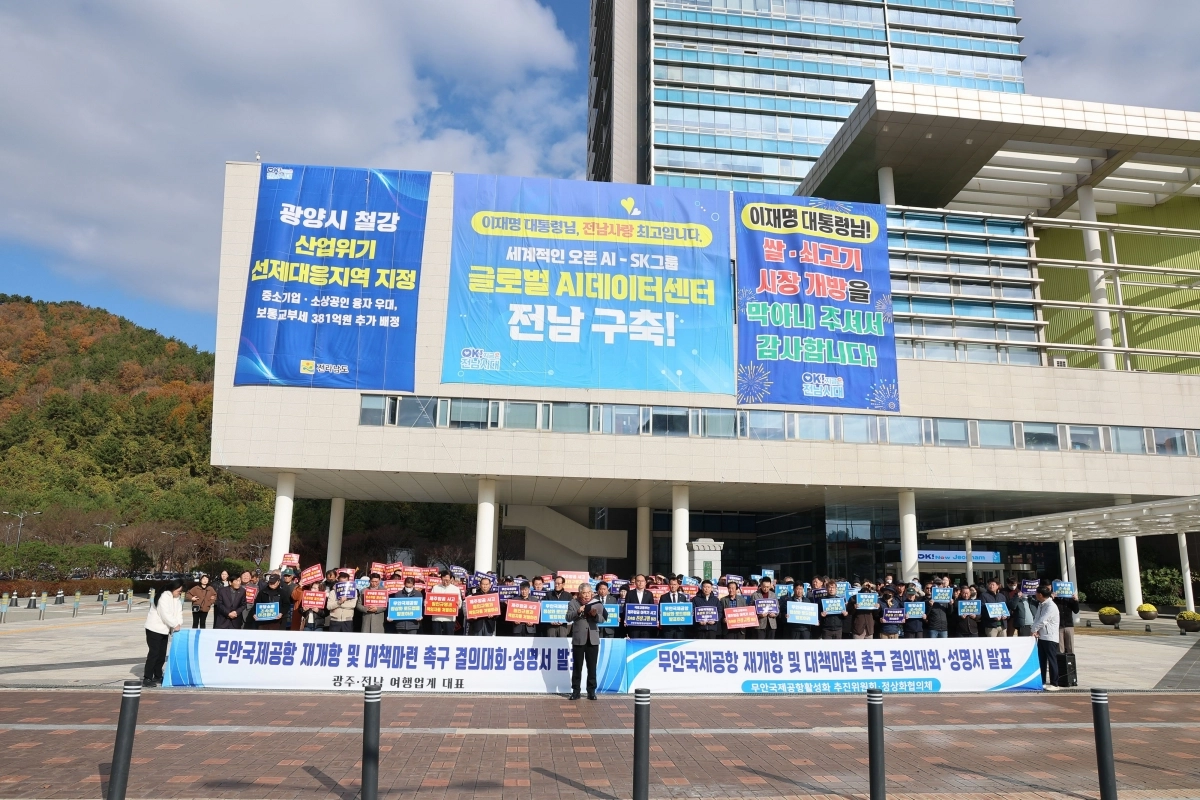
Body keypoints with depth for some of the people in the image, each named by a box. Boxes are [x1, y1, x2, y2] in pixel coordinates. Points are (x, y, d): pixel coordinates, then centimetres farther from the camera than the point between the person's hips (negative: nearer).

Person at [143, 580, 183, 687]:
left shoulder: (177, 600, 9)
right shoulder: (164, 597, -19)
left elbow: (178, 613, 4)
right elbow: (165, 614, -24)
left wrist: (179, 624, -13)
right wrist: (175, 625, -18)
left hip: (164, 630, 9)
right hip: (154, 629, -9)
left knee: (162, 654, 11)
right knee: (153, 653, -10)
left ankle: (158, 677, 21)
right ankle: (147, 679, -7)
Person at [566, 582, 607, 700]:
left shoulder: (597, 603, 3)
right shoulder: (573, 603, 0)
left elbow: (602, 619, -3)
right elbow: (568, 618, -8)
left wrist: (595, 615, -23)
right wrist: (578, 611, -23)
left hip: (593, 639, 1)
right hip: (578, 639, -1)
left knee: (592, 667, 5)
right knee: (577, 667, 5)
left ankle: (591, 691, 13)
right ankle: (575, 691, 12)